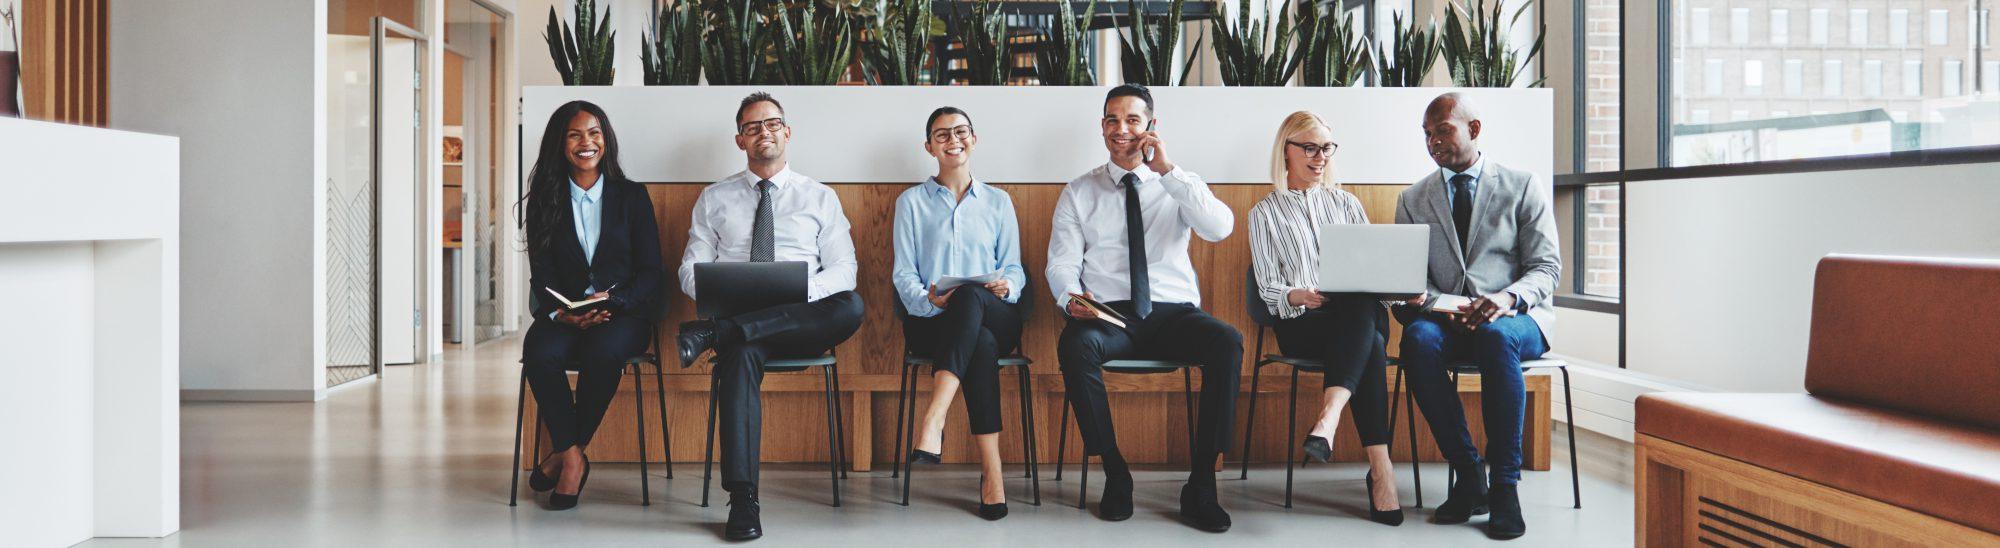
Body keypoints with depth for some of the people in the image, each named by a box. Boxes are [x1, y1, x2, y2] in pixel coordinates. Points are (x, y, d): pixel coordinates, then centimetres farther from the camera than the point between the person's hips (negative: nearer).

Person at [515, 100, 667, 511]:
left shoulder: (632, 196, 9)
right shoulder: (545, 201, 11)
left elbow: (651, 271, 3)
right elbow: (541, 276, 5)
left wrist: (611, 302, -16)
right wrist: (564, 314, -16)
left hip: (624, 312, -1)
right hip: (564, 314, 1)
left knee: (603, 351, -36)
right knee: (539, 353, -34)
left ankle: (564, 452, -16)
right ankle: (573, 457, -21)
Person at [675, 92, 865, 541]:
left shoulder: (820, 198, 16)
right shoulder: (714, 199, 19)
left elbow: (843, 269, 6)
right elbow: (690, 270, 12)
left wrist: (801, 291, -16)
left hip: (801, 320, 1)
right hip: (736, 317, 0)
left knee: (851, 307, -34)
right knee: (740, 356, -38)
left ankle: (711, 334, -35)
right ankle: (742, 500, -42)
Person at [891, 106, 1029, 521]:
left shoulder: (998, 202, 20)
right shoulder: (911, 202, 15)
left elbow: (1015, 268, 14)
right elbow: (903, 273, 6)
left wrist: (1007, 286, -12)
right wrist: (928, 301, -17)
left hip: (995, 317, 1)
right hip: (931, 321, -1)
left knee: (971, 296, -39)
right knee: (981, 344, -38)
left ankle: (931, 424, -53)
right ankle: (992, 471, -44)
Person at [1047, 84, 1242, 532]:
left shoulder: (1179, 185, 12)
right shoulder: (1079, 193, 14)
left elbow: (1220, 228, -8)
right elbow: (1061, 263, 7)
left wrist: (1168, 171, -11)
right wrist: (1070, 298, -16)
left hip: (1173, 313, 1)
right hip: (1108, 315, 0)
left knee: (1228, 343, -31)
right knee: (1074, 347, -35)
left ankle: (1200, 486, -23)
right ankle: (1115, 476, -20)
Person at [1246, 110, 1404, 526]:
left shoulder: (1345, 203, 23)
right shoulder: (1265, 214, 14)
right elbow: (1268, 289, 6)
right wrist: (1297, 296, -18)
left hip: (1361, 316, 2)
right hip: (1300, 324, -2)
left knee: (1363, 304, -39)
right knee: (1370, 348, -37)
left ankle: (1328, 420, -57)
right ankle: (1381, 469, -46)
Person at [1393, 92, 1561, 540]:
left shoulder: (1523, 187, 7)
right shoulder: (1413, 200, 14)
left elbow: (1546, 266, 1)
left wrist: (1509, 297, -21)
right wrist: (1444, 306, -17)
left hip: (1515, 318, -2)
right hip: (1447, 318, 2)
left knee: (1495, 335, -39)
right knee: (1418, 338, -34)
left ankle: (1505, 484, -30)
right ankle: (1469, 478, -24)